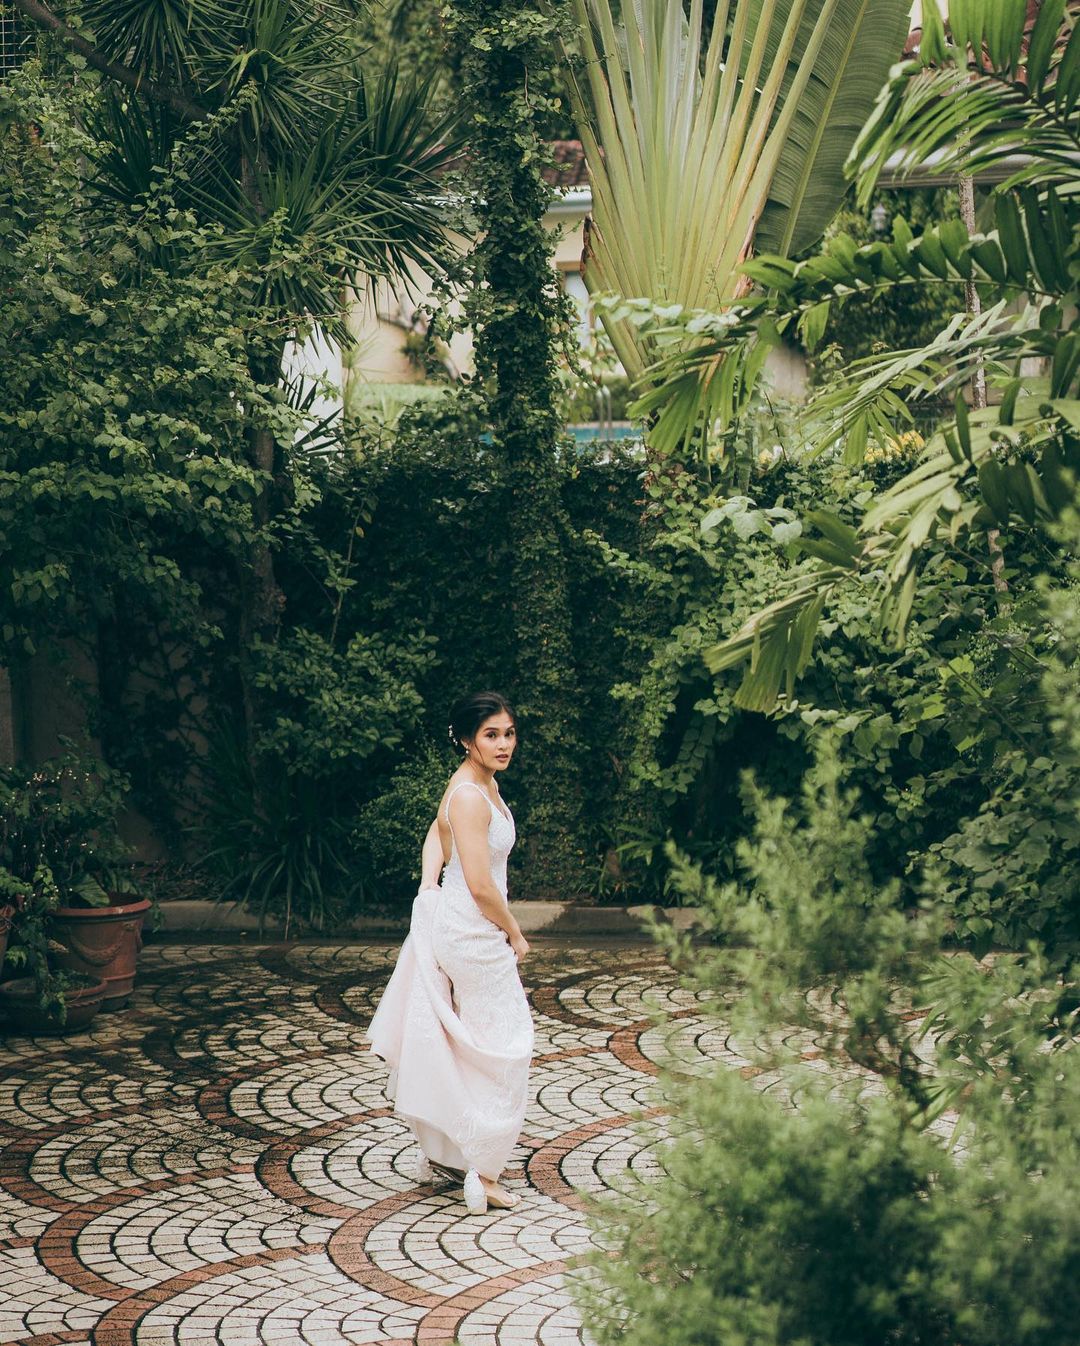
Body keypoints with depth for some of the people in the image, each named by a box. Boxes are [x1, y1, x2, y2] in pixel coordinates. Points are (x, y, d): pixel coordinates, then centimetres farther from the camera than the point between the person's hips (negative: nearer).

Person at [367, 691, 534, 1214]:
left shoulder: (481, 785, 8)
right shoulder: (470, 796, -22)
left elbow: (436, 833, 21)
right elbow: (480, 885, -24)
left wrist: (429, 887, 5)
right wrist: (515, 935, -10)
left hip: (456, 925, 10)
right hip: (473, 932, -10)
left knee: (460, 1045, 19)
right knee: (501, 1047, -1)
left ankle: (442, 1151, 31)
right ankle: (482, 1175, 4)